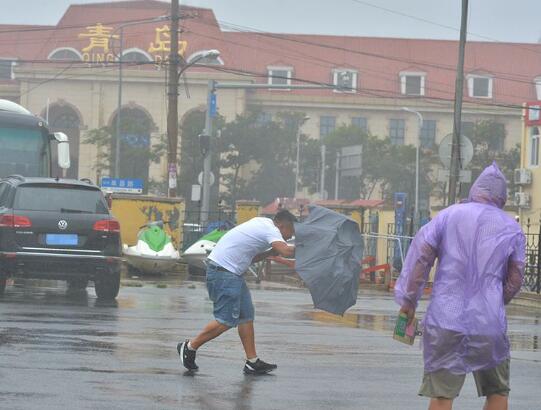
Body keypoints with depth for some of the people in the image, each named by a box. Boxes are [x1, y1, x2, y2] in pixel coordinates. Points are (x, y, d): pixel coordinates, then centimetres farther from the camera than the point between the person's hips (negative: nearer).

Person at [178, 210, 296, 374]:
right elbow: (285, 251, -30)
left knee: (246, 316, 9)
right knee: (227, 320, -8)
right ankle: (189, 347, 3)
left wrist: (270, 252, 9)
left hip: (231, 272, 11)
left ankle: (252, 362, 10)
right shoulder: (271, 230, -12)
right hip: (223, 271, -11)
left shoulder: (262, 224, 16)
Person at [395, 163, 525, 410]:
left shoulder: (449, 215, 4)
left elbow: (421, 255, -2)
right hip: (489, 324, 0)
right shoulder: (512, 229, 6)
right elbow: (515, 279, 8)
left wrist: (408, 300, 6)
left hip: (445, 318, 0)